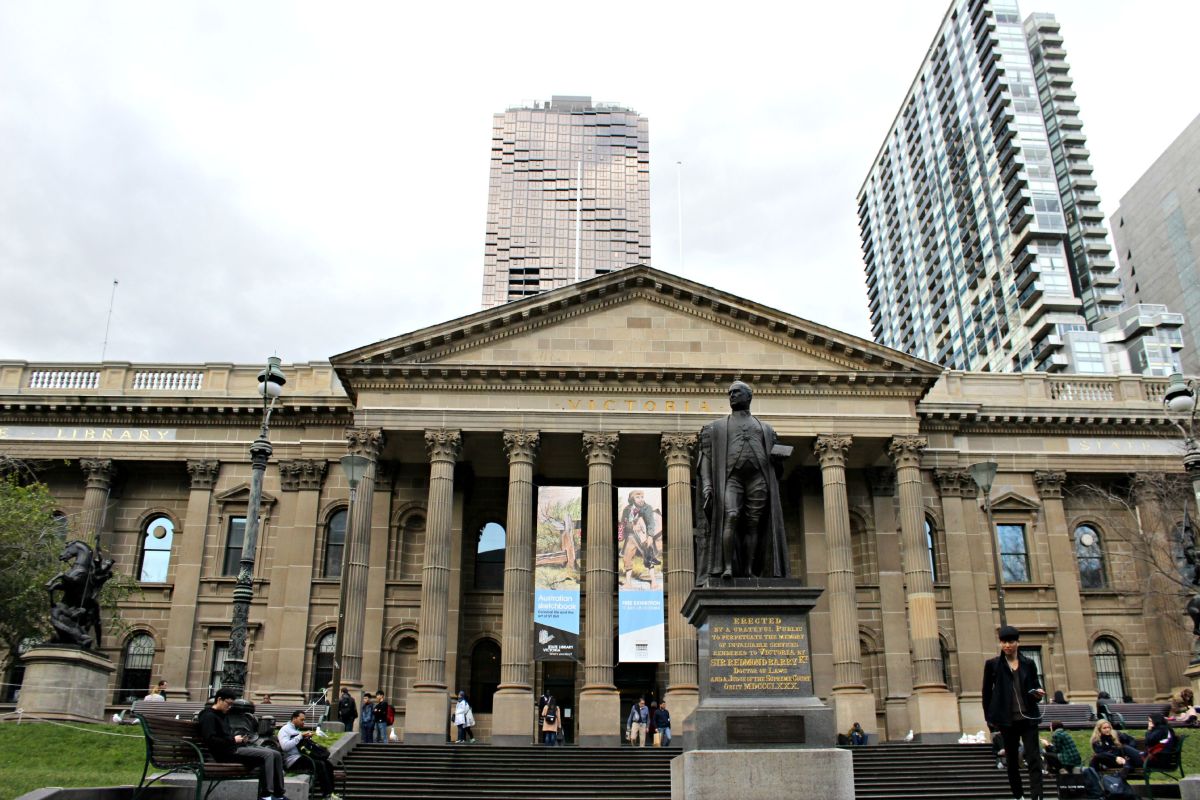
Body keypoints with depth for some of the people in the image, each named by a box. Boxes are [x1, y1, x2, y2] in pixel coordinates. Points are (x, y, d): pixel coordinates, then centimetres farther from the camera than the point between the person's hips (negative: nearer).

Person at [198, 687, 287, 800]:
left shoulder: (223, 715, 22)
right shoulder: (208, 716, -8)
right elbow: (210, 740, -21)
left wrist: (239, 739, 10)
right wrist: (233, 740, -16)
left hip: (236, 747, 10)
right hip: (227, 752, -10)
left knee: (276, 754, -3)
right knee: (268, 755, -24)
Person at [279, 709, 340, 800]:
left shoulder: (297, 730, 24)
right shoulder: (285, 730, -3)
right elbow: (285, 746, -21)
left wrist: (307, 738, 1)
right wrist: (300, 736, -17)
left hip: (302, 756, 9)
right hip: (293, 760, -9)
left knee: (328, 764, -5)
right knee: (321, 765, -24)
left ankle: (330, 792, -4)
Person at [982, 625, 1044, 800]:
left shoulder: (1029, 664, 6)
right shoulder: (992, 664, 1)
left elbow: (1036, 687, 14)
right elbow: (986, 692, 3)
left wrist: (1039, 692, -10)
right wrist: (989, 718, -1)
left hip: (1028, 718, 1)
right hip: (1007, 720, 0)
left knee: (1034, 759, -8)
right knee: (1012, 760, 9)